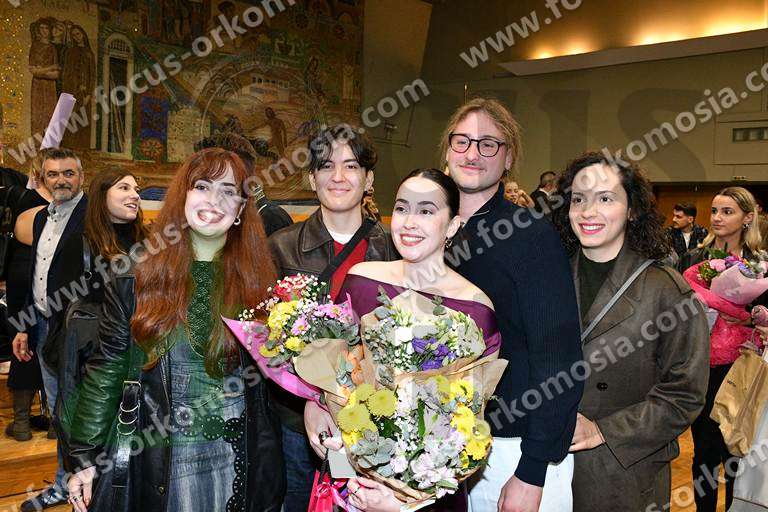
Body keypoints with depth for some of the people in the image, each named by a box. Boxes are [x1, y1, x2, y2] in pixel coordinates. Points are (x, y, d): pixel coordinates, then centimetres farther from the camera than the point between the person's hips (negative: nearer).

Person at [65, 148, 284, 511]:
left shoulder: (257, 277, -2)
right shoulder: (138, 275, -5)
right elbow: (105, 370, -2)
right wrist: (86, 457, -1)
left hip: (238, 459, 1)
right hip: (156, 459, -1)